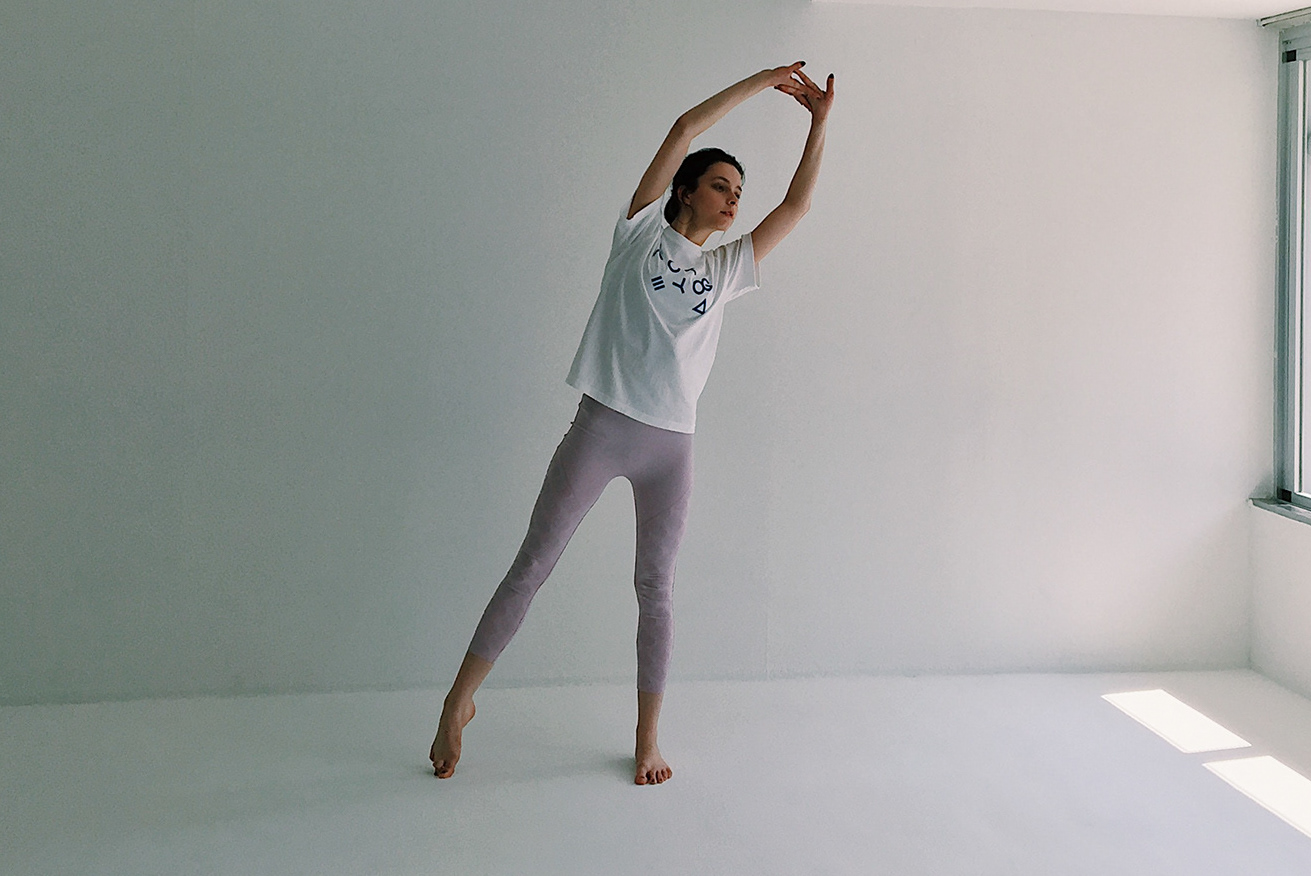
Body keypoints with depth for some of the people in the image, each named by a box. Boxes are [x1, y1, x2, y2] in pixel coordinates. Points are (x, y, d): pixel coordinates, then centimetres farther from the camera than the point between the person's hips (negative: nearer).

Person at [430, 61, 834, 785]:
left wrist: (819, 124, 10)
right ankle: (459, 701, 12)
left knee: (655, 587, 8)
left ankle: (647, 738, 17)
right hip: (601, 427, -4)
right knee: (532, 565, 0)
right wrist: (762, 80, 5)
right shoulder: (641, 232, 6)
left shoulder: (726, 270, 16)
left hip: (671, 445, 4)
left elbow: (796, 205, 14)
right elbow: (684, 128, 0)